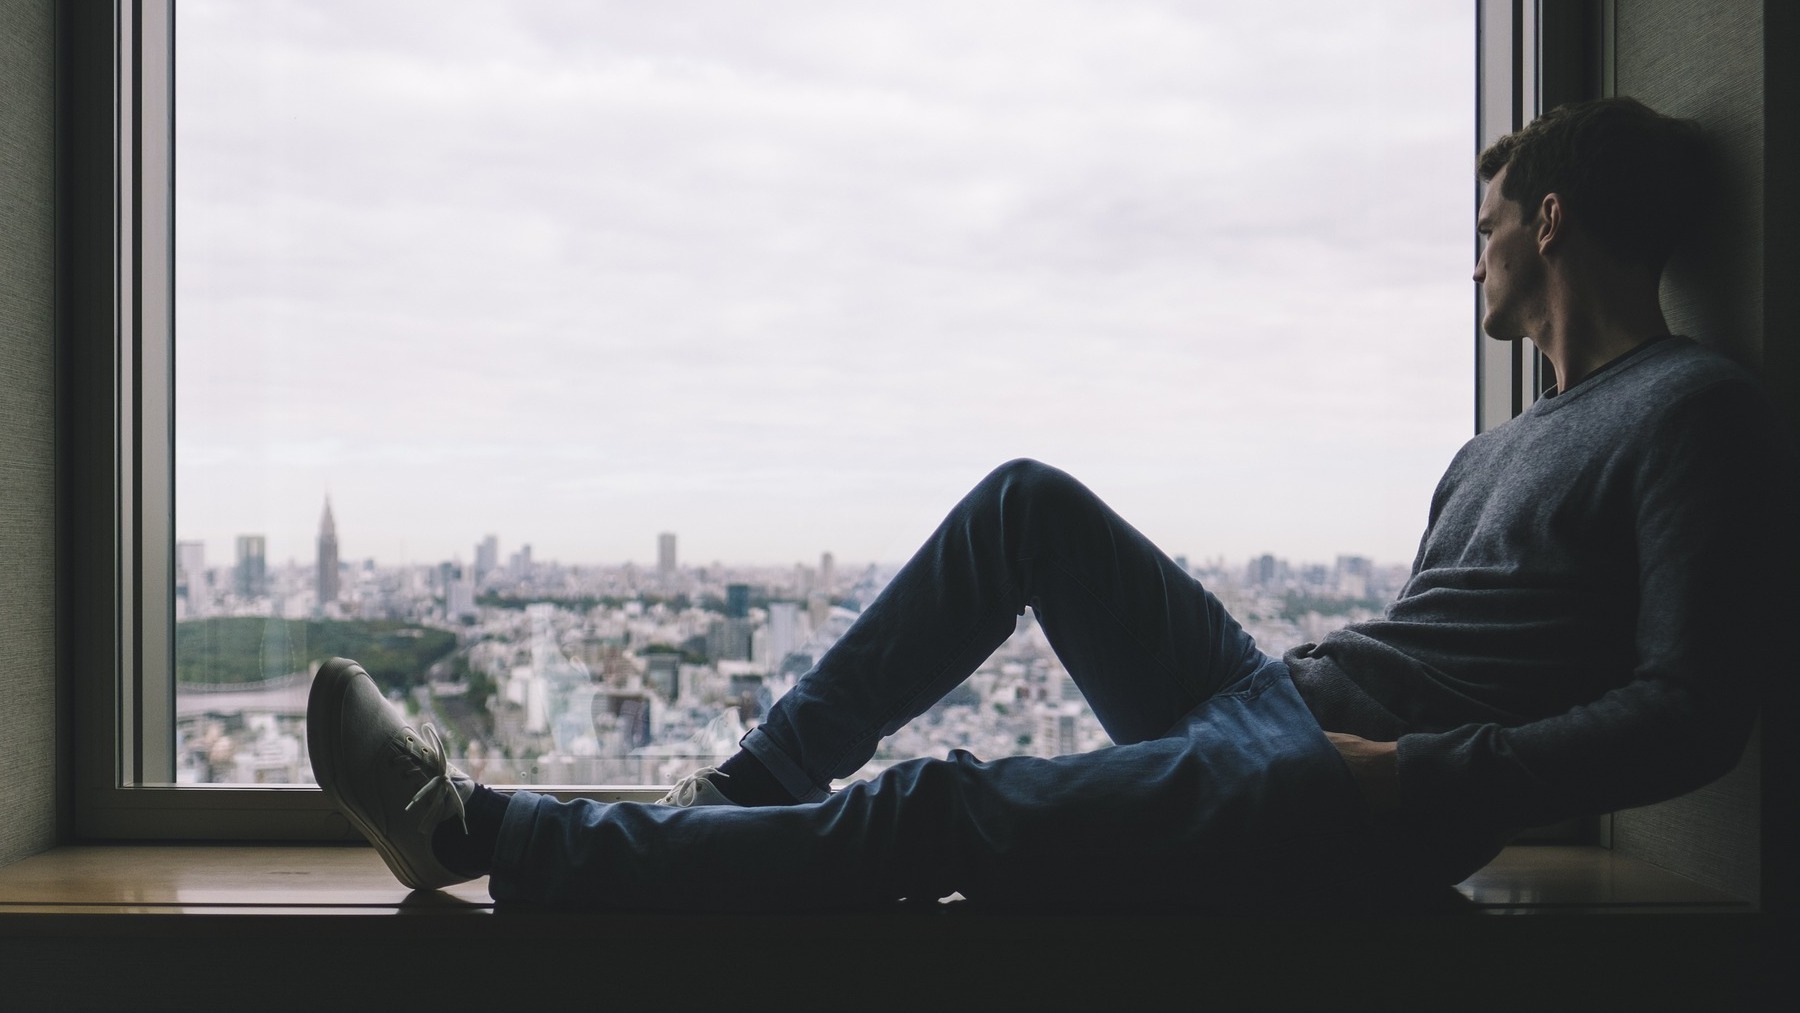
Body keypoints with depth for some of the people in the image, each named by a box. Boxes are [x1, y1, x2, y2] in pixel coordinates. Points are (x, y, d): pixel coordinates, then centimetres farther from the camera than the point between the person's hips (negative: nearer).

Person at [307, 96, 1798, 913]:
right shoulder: (1504, 450, 24)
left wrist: (1425, 776, -21)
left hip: (1338, 812, -9)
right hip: (1267, 703, 9)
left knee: (940, 814, -18)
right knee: (1031, 503, 4)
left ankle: (475, 830, -11)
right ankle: (750, 782, 4)